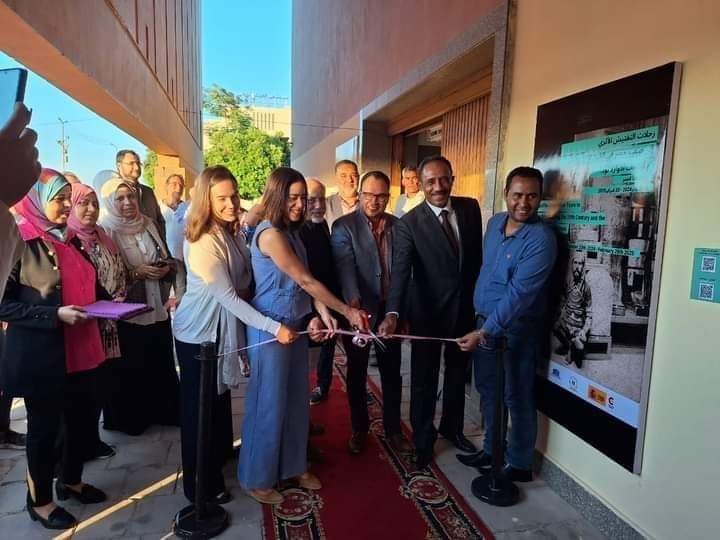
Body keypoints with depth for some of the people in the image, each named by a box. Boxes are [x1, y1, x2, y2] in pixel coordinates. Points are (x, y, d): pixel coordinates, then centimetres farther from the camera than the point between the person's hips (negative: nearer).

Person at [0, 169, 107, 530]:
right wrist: (55, 315, -25)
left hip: (77, 348, 7)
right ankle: (39, 500, 27)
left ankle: (71, 481, 38)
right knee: (43, 425, 8)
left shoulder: (68, 240, 10)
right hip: (39, 353, -7)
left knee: (76, 417, 17)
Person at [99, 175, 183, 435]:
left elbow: (168, 259, 15)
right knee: (131, 371, 6)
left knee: (162, 365, 14)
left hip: (158, 310, 5)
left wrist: (167, 268, -6)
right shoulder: (105, 231, -8)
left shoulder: (148, 225, 8)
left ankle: (164, 412, 31)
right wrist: (136, 272, -21)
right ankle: (130, 419, 25)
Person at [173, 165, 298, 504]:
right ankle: (199, 485, 24)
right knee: (199, 404, 7)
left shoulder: (233, 232, 2)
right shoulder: (203, 243, -25)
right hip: (199, 333, -8)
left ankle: (220, 455, 44)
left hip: (224, 327, 8)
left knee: (220, 398, 23)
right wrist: (273, 327, -32)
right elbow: (228, 296, -28)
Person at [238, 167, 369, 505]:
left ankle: (293, 466, 35)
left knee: (296, 401, 17)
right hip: (271, 329, -8)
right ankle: (257, 479, 24)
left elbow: (304, 282, 5)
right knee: (268, 404, 5)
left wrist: (322, 313, -10)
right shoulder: (270, 234, -19)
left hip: (295, 326, 9)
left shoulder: (291, 232, 10)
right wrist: (347, 311, -15)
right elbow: (305, 280, -20)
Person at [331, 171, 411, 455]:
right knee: (357, 373, 13)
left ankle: (393, 429, 31)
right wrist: (354, 302, -37)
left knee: (392, 372, 13)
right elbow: (345, 268, -21)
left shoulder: (399, 226, 4)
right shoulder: (343, 226, -8)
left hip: (389, 311, 3)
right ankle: (359, 429, 31)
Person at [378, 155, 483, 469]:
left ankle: (452, 427, 44)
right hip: (427, 311, -4)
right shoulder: (409, 223, -17)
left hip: (465, 306, 4)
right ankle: (423, 439, 31)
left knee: (458, 372, 21)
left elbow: (477, 254, 5)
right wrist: (393, 313, -40)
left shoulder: (470, 208, -4)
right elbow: (400, 270, -27)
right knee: (424, 379, 9)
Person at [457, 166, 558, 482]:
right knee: (487, 390, 18)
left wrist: (484, 333, -27)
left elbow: (518, 294, -25)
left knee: (517, 397, 8)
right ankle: (492, 449, 37)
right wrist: (481, 326, 15)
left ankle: (520, 465, 27)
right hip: (484, 320, 7)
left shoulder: (541, 239, -20)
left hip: (516, 330, -7)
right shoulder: (494, 223, 3)